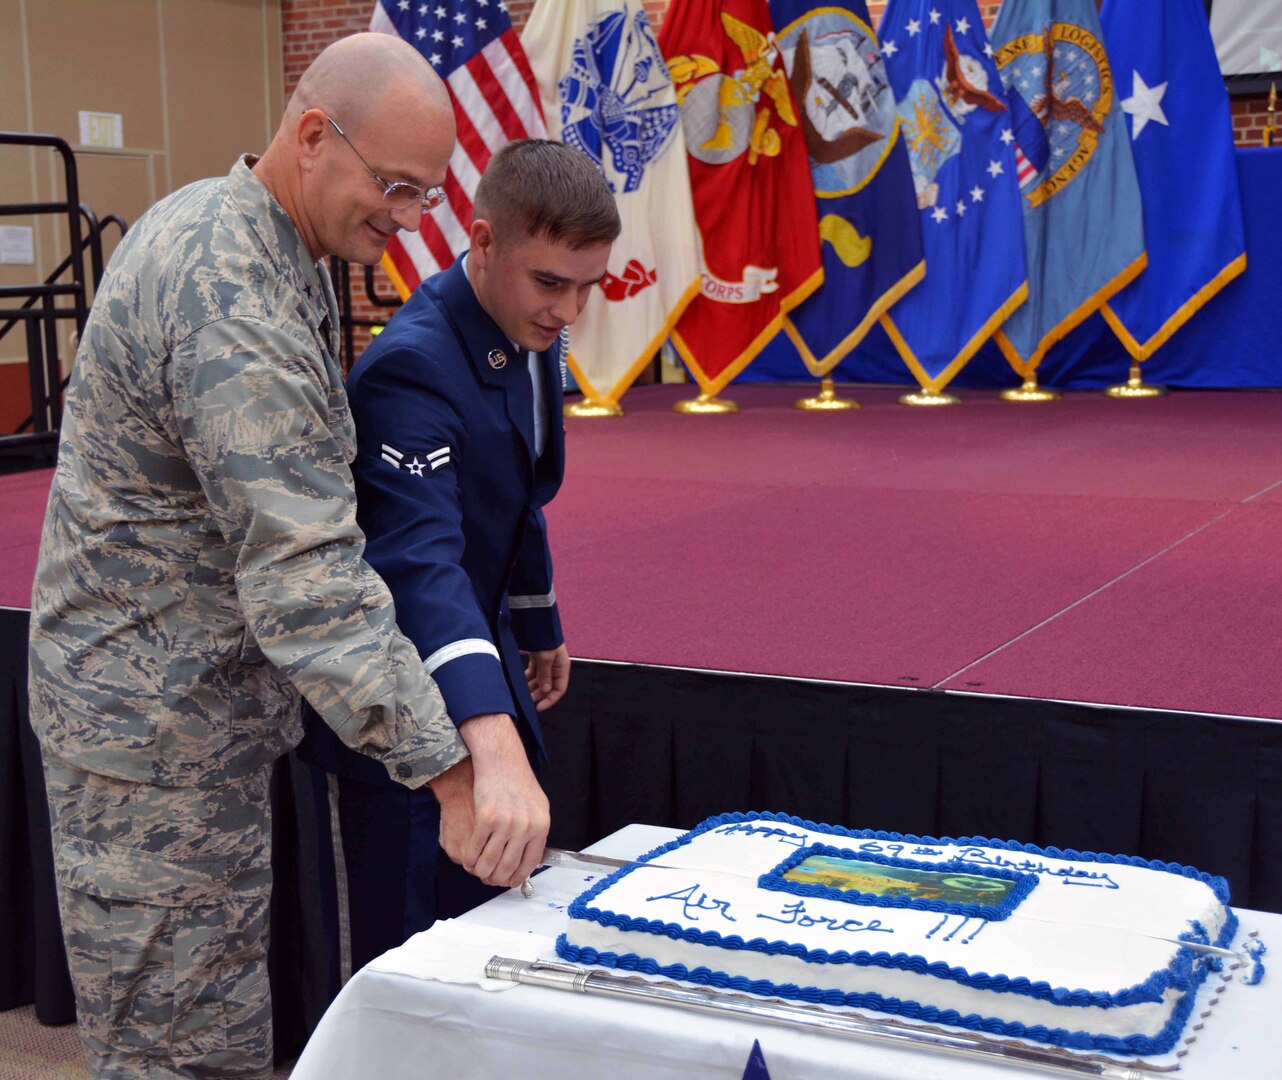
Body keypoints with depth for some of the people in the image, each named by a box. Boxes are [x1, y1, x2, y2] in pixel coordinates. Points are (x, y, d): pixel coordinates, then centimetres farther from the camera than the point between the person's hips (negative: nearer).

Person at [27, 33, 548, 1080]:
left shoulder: (210, 220, 7)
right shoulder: (231, 303, -27)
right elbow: (306, 576, -33)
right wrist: (454, 767, -34)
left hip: (195, 697, 10)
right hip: (159, 727, -10)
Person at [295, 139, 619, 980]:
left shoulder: (531, 335, 1)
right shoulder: (413, 367, -29)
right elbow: (419, 559, -42)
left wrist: (540, 626, 26)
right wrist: (493, 740, -54)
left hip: (480, 673, 9)